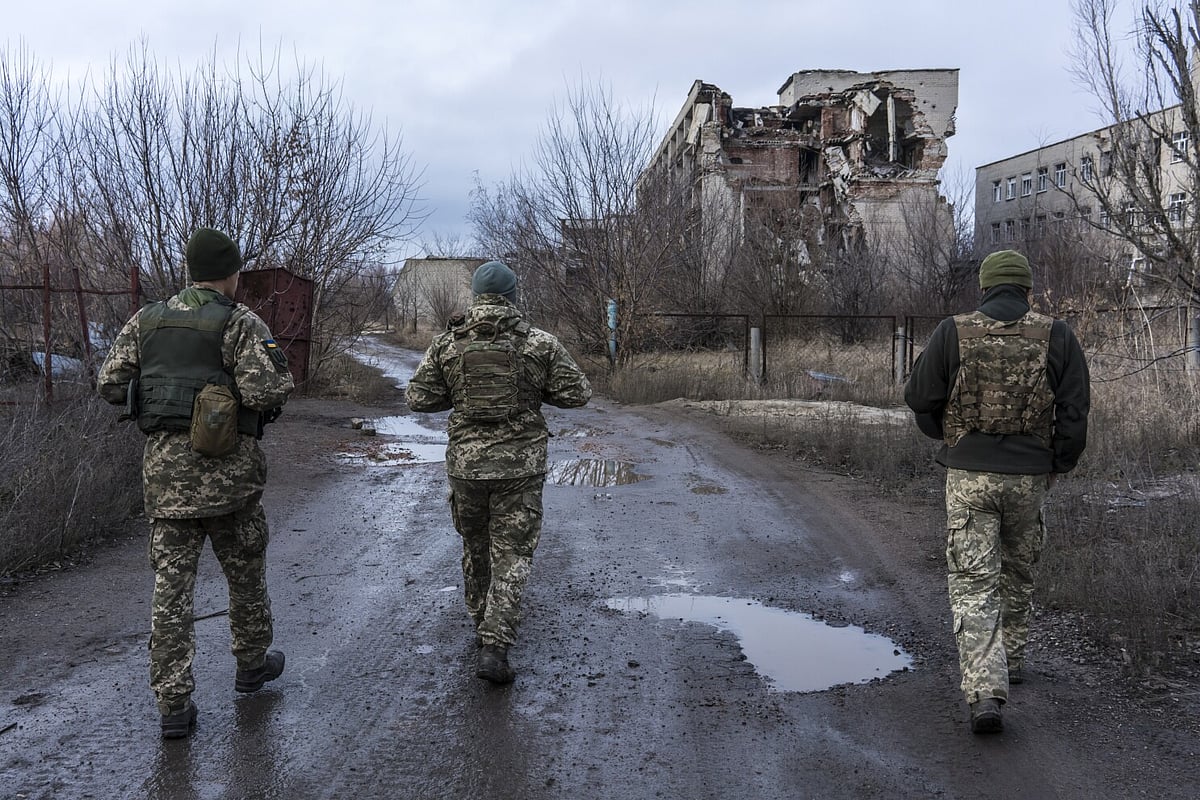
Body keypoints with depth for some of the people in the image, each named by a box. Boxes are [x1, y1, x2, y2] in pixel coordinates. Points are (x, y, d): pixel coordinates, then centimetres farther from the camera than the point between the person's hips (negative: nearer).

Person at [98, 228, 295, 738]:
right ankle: (252, 664, 35)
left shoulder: (146, 321, 7)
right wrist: (281, 373, 1)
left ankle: (173, 705, 6)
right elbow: (265, 391, -20)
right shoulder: (241, 324, -9)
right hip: (227, 467, -4)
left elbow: (110, 385, 8)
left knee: (172, 583, 6)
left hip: (164, 467, 4)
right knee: (245, 572, 17)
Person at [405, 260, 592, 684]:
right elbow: (577, 393, -3)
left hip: (465, 461, 2)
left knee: (475, 548, 21)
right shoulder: (541, 343, -6)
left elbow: (417, 397, 0)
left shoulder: (447, 343, -2)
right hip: (520, 463, -2)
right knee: (512, 555, 4)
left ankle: (483, 626, 37)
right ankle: (494, 647, -6)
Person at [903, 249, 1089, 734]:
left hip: (969, 475, -2)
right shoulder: (1055, 336, -2)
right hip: (1029, 476, 2)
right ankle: (1011, 657, 39)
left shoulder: (953, 333, -4)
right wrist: (1059, 465, 11)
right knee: (1019, 569, 24)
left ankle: (985, 692, -12)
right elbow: (1075, 409, -3)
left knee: (973, 583, 0)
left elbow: (920, 397, 0)